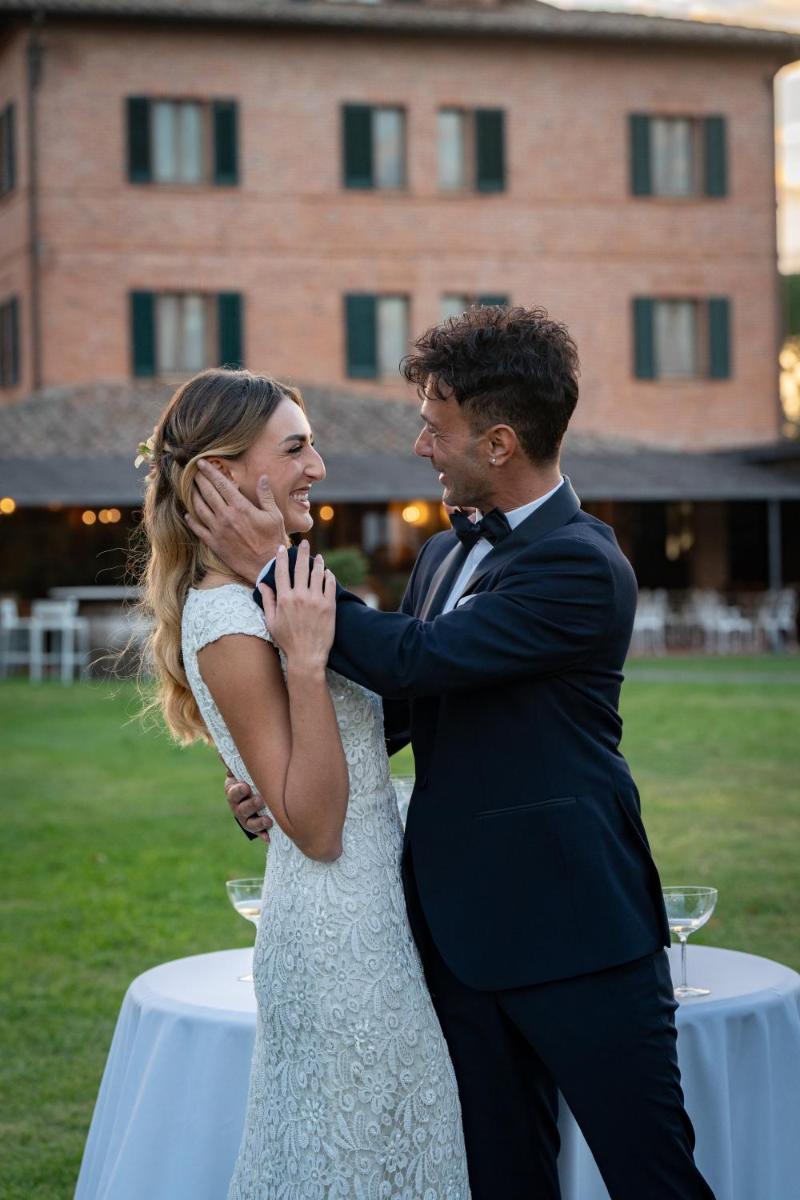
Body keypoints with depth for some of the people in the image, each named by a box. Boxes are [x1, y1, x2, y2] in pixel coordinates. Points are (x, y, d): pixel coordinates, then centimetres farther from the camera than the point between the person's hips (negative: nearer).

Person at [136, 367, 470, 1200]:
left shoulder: (257, 598, 10)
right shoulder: (229, 622, -20)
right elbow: (315, 827, -22)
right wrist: (306, 660, -27)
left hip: (365, 919, 10)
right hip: (338, 935, -10)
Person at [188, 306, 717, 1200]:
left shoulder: (581, 566, -15)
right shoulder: (443, 554, 13)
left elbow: (417, 660, -22)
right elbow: (396, 704, 19)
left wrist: (273, 568, -14)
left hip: (576, 934, -8)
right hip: (462, 929, 8)